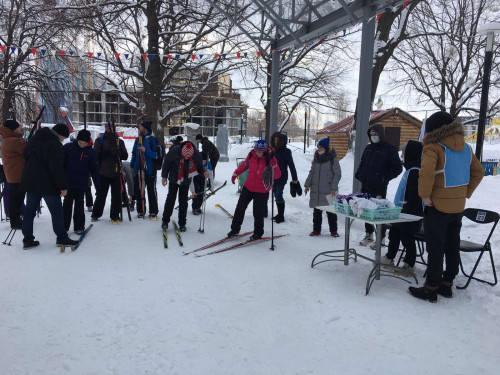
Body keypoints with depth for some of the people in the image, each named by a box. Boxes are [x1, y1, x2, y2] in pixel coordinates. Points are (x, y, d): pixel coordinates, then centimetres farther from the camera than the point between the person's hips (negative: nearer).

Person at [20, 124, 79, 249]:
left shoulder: (34, 139, 12)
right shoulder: (55, 145, -16)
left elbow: (25, 155, 22)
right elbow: (57, 168, -20)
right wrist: (63, 186, -16)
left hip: (30, 181, 8)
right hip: (48, 184, -8)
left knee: (29, 210, 12)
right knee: (56, 211, 2)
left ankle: (27, 239, 15)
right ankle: (61, 238, 7)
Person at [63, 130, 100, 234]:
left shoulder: (91, 152, 1)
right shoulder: (68, 147, -3)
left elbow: (94, 169, 7)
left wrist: (97, 183, 4)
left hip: (82, 184, 1)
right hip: (68, 182, -1)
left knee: (79, 205, 10)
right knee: (67, 204, 4)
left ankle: (79, 226, 19)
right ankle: (64, 226, 15)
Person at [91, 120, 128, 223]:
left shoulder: (119, 141, 10)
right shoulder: (99, 140, 4)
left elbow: (125, 156, 5)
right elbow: (96, 155, -5)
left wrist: (117, 153, -15)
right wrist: (107, 152, -20)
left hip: (116, 172, 2)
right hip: (103, 172, -2)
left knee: (117, 195, 3)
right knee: (101, 195, 5)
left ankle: (115, 215, 14)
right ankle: (95, 215, 19)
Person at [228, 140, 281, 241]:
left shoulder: (271, 159, -16)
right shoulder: (251, 155, -5)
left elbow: (278, 175, -19)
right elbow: (244, 165, 15)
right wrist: (235, 173, 16)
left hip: (261, 191, -4)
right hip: (248, 187, 4)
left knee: (258, 213, 3)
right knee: (240, 208, 11)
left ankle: (258, 233, 26)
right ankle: (235, 229, 29)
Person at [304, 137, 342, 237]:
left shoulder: (333, 159, -7)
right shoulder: (316, 158, 9)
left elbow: (337, 174, -6)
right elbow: (311, 172, 17)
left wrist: (333, 188, -12)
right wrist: (307, 184, 9)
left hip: (328, 191, -5)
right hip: (316, 190, 5)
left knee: (331, 211, 3)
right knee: (317, 211, 10)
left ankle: (333, 230, 16)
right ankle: (316, 229, 20)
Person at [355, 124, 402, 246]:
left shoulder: (389, 149, -5)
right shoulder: (368, 148, 14)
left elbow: (398, 168, -5)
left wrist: (385, 178, -14)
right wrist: (358, 173, 9)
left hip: (379, 187, -6)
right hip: (365, 186, 6)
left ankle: (380, 238, 9)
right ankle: (369, 234, 26)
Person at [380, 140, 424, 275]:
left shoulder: (415, 172, -20)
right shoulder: (410, 170, 12)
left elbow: (414, 197, -24)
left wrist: (406, 211, -22)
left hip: (409, 215, -10)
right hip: (401, 213, 10)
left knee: (407, 239, 1)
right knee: (393, 234, 20)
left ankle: (409, 266, 15)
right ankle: (389, 258, 36)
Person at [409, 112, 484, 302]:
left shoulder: (434, 148, -16)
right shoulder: (465, 147, 9)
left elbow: (425, 173, -31)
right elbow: (478, 172, 17)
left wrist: (425, 195, -18)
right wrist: (466, 193, 16)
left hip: (438, 207, -7)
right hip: (458, 207, 7)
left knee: (435, 249, 0)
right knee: (452, 247, 15)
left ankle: (431, 289, 9)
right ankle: (447, 285, 28)